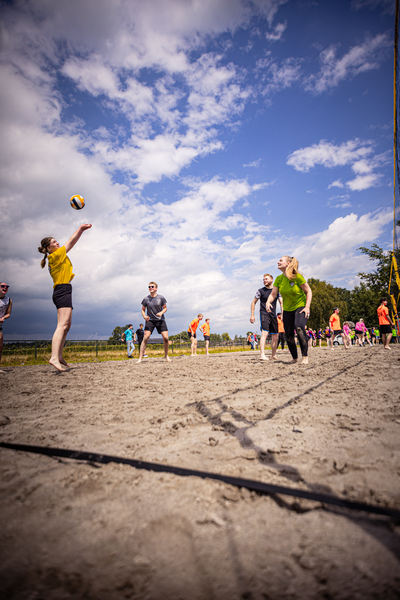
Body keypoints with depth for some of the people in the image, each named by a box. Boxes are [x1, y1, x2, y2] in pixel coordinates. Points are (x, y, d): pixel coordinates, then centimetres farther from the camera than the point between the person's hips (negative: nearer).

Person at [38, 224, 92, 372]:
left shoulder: (56, 257, 21)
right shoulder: (55, 255, -3)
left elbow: (71, 243, 31)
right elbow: (71, 241, 2)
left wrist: (81, 230, 34)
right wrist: (80, 228, 11)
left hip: (63, 291, 11)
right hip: (63, 289, -11)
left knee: (66, 326, 10)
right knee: (62, 325, -21)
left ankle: (59, 356, 11)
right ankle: (54, 357, -30)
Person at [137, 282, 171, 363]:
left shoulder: (161, 298, -4)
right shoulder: (146, 299, -2)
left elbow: (165, 308, 5)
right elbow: (143, 310, 7)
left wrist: (161, 312, -16)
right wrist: (144, 316, -14)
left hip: (160, 320, 0)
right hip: (150, 320, 0)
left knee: (165, 338, -8)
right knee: (145, 338, -14)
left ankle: (166, 356, 13)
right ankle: (140, 358, -10)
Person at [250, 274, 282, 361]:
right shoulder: (260, 291, 2)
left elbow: (281, 303, 8)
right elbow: (253, 303, 5)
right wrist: (252, 315, -2)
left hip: (273, 315, 5)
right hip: (264, 314, -4)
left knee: (275, 335, 9)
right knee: (265, 333, -21)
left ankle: (273, 355, 22)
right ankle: (262, 354, -27)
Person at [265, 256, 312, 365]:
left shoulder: (297, 277, -17)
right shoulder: (279, 278, -4)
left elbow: (308, 291, -10)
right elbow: (273, 294, -6)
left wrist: (307, 307, -19)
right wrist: (268, 302, -27)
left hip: (300, 306, -5)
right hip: (287, 310, 5)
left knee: (299, 328, -30)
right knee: (289, 336, 4)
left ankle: (305, 357, -19)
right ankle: (294, 358, 26)